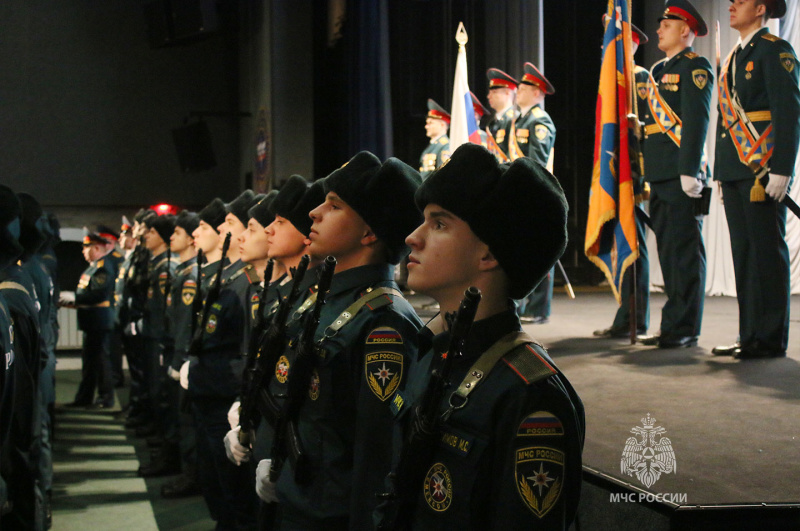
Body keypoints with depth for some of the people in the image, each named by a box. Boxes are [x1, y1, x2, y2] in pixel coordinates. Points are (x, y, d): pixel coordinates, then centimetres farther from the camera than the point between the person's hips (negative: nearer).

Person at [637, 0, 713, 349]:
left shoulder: (695, 68, -5)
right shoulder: (658, 71, 21)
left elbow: (695, 121, -14)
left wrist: (689, 170, -20)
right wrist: (648, 171, 17)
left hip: (681, 175, -9)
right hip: (660, 175, 9)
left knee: (684, 251, -6)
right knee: (668, 251, 10)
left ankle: (684, 328, -3)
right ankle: (673, 326, 16)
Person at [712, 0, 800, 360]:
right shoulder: (734, 58, 20)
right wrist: (721, 171, 17)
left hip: (762, 169, -8)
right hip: (734, 169, 8)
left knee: (766, 250, -5)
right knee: (743, 252, 8)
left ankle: (771, 339, 0)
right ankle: (750, 335, 13)